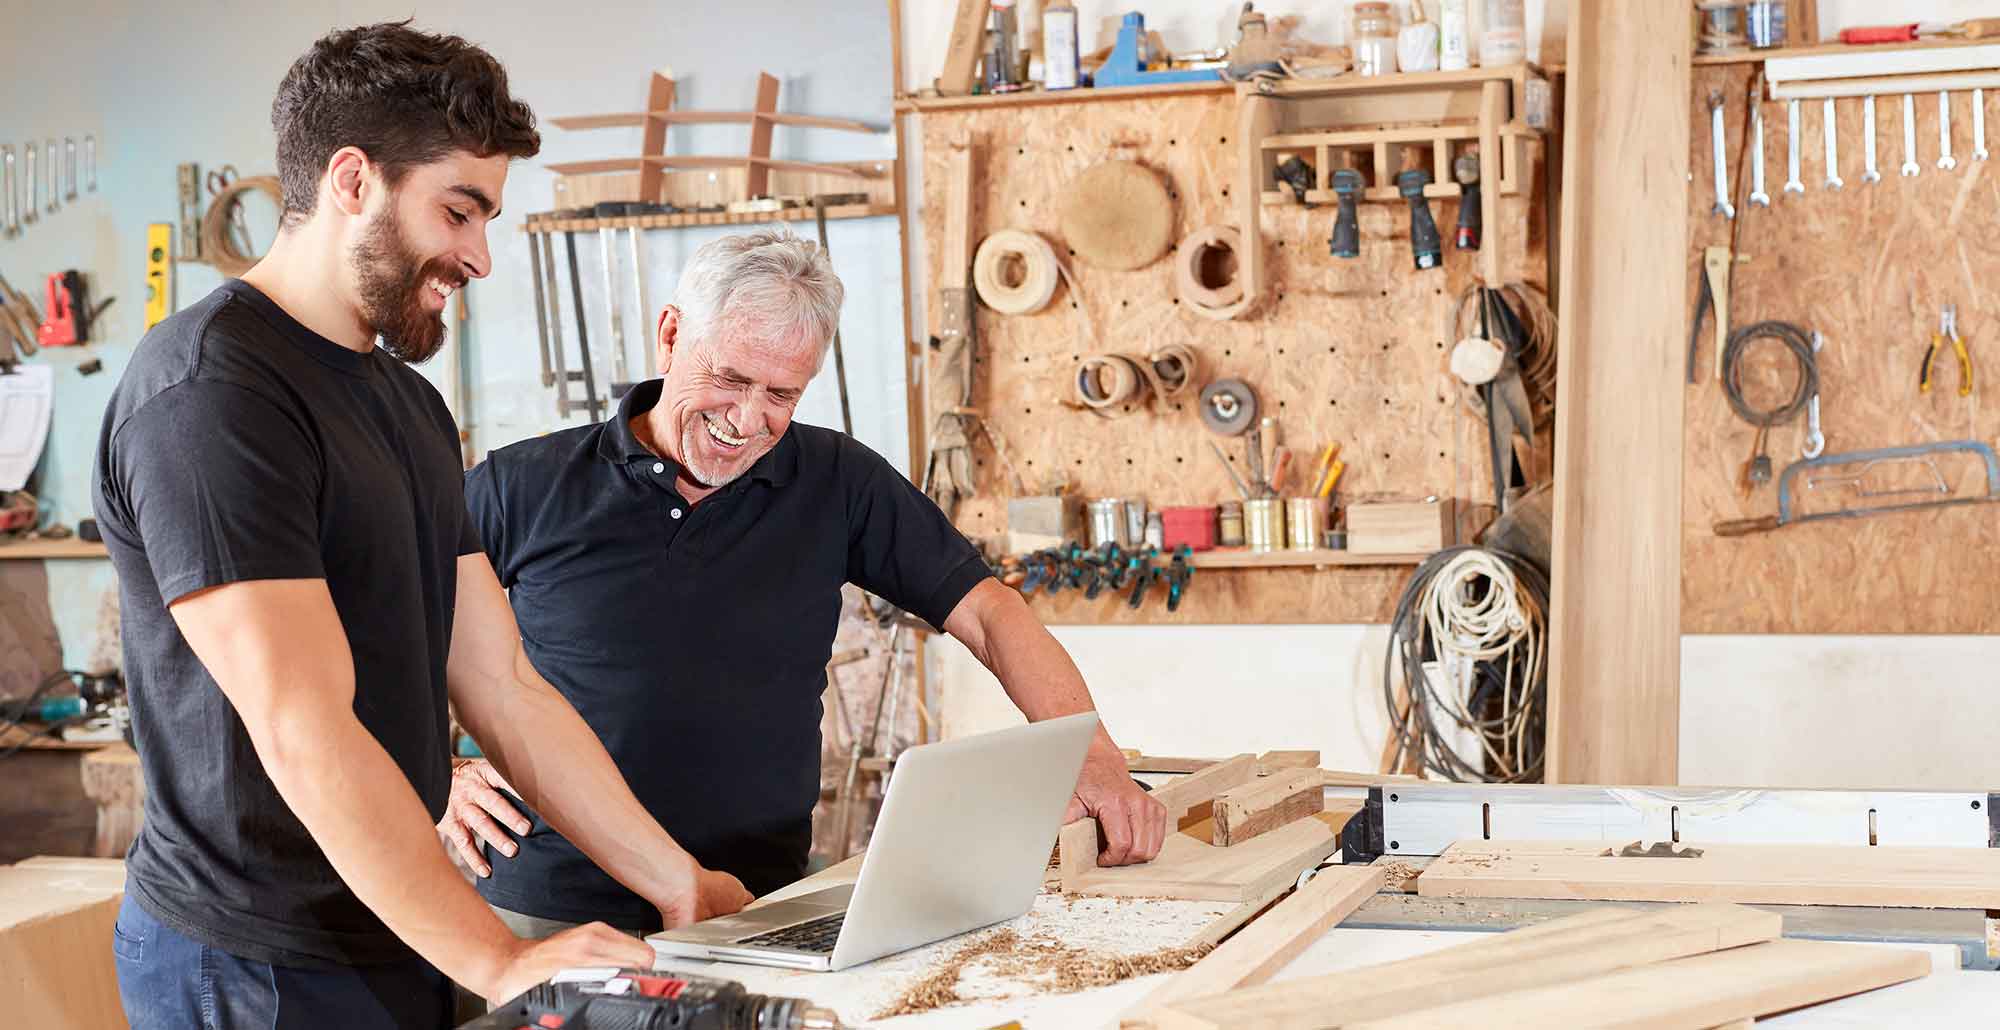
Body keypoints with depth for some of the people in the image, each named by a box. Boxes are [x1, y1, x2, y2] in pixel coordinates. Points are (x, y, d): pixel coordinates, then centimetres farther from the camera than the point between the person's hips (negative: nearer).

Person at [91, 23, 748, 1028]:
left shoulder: (410, 406, 12)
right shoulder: (208, 391, -18)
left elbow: (504, 690, 9)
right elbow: (308, 737, -24)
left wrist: (681, 888, 3)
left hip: (402, 940, 9)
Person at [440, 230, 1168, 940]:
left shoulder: (837, 485, 5)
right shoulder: (521, 489, 1)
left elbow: (989, 613, 3)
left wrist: (1097, 760, -8)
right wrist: (436, 774, -3)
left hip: (757, 919, 1)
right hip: (550, 914, -1)